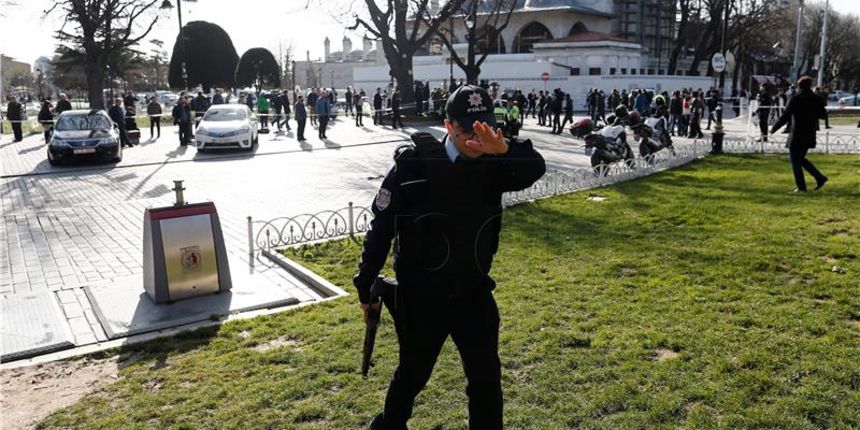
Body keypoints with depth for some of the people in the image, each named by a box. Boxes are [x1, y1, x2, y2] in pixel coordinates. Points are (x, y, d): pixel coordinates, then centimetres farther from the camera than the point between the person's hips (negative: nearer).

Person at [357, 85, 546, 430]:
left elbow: (535, 168, -24)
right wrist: (366, 287, -6)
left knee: (487, 379, 7)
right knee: (413, 373, 18)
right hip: (421, 295, -3)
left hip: (474, 291, 3)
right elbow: (381, 229, -12)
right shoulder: (413, 165, -17)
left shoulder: (491, 165, -6)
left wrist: (503, 149, -44)